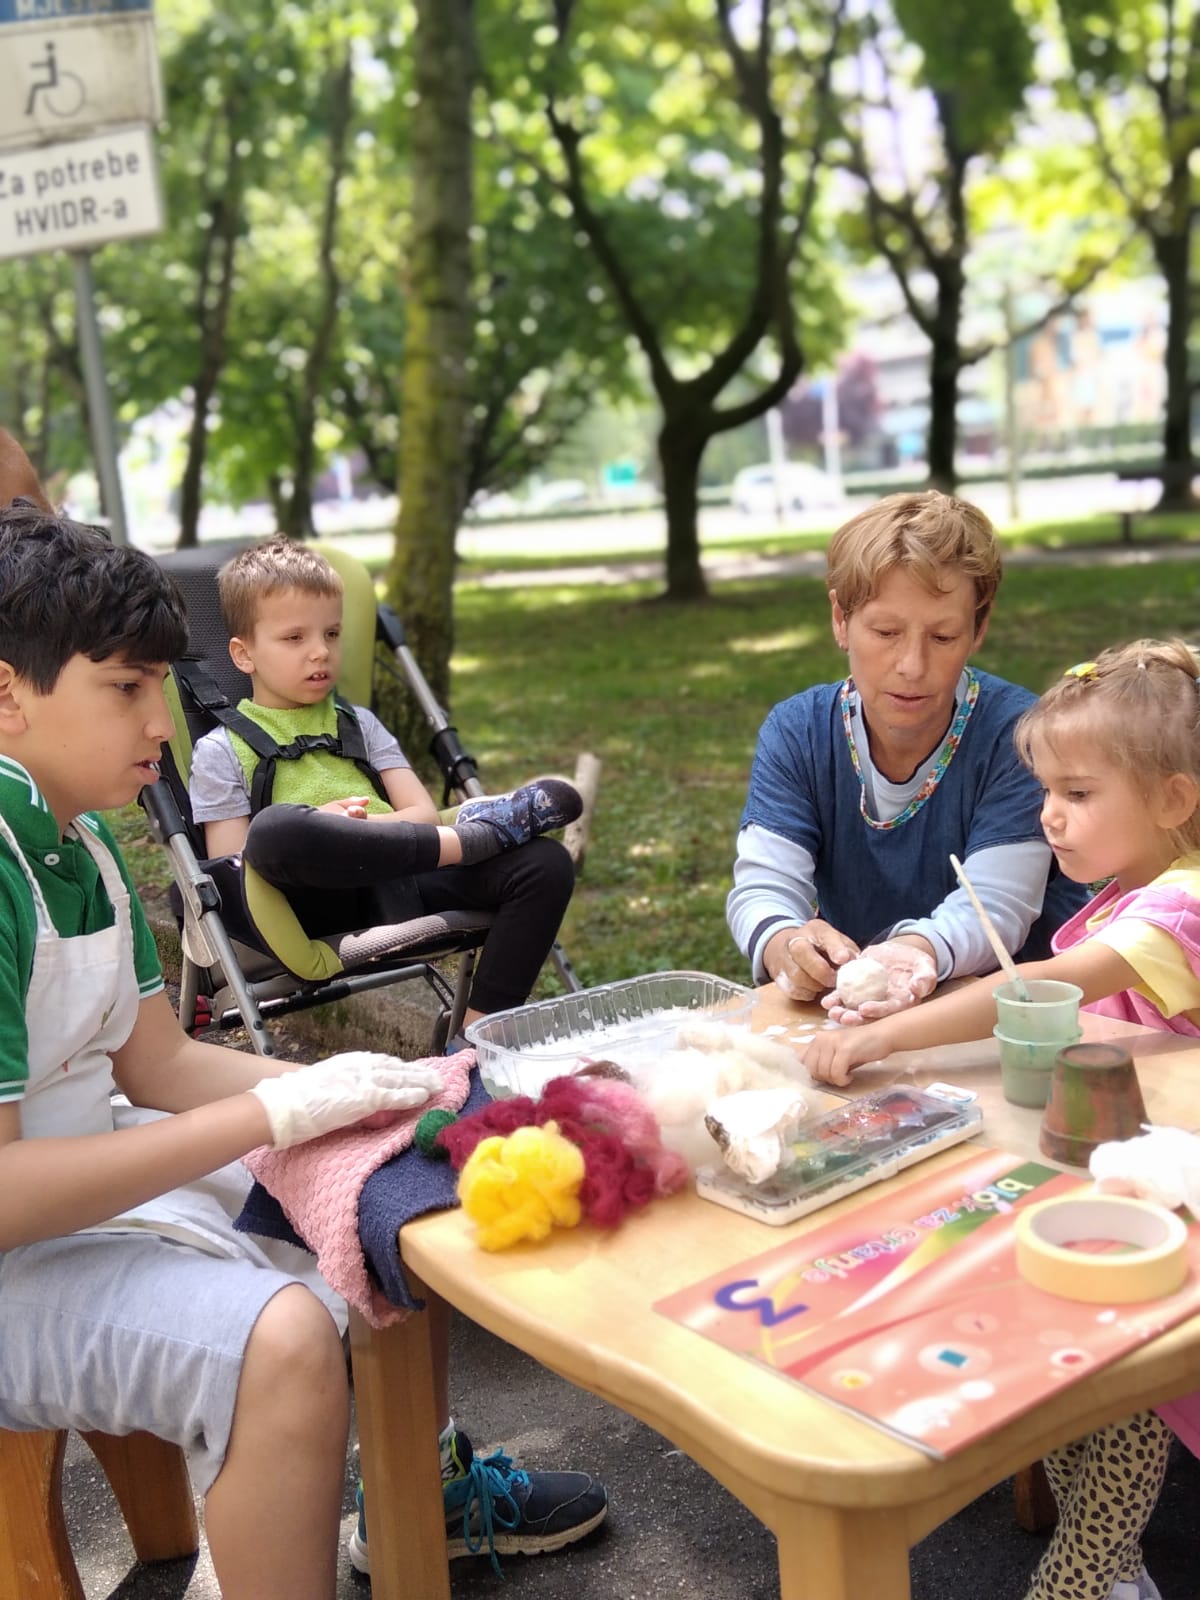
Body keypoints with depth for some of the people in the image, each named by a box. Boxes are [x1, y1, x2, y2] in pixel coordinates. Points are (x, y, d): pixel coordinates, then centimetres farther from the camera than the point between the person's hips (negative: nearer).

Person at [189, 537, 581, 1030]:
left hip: (398, 886, 4)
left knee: (545, 864, -19)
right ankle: (473, 833, -26)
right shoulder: (221, 750, 12)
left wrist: (358, 824, -8)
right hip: (316, 902, -4)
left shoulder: (360, 724, 25)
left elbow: (424, 814, 13)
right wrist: (318, 829, -12)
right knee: (276, 829, -39)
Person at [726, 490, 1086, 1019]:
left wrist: (917, 950, -42)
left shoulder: (1014, 732, -14)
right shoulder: (795, 732, -5)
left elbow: (995, 903, -20)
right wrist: (785, 946, -36)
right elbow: (762, 886, -12)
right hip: (844, 1002, 2)